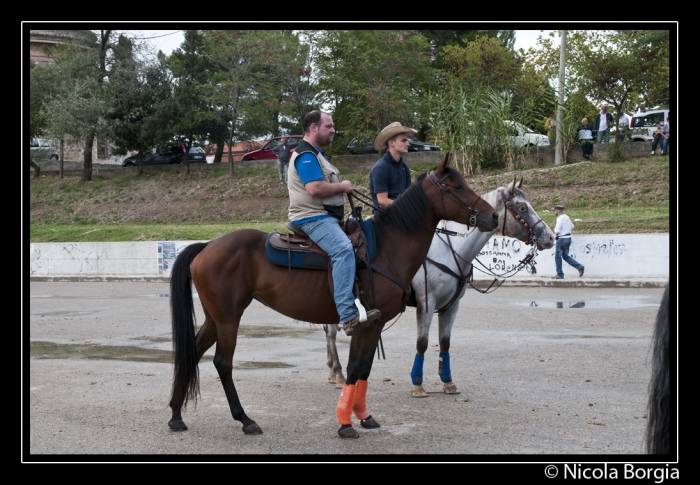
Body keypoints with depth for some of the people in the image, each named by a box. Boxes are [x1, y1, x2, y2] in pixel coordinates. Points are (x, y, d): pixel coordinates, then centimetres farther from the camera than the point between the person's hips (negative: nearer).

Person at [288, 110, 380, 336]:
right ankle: (348, 315, -42)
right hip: (313, 218, -12)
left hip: (325, 216, 12)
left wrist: (341, 187, 12)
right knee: (343, 249, -32)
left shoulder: (316, 154, 22)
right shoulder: (306, 155, -13)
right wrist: (342, 186, -12)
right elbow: (314, 188, -27)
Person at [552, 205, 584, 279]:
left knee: (557, 256, 3)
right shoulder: (566, 217, 12)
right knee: (565, 256, 15)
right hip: (568, 238, 9)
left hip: (562, 239, -9)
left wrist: (555, 234, -3)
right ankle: (580, 267, 3)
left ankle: (560, 274, 6)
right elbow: (572, 227, 24)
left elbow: (557, 230, -23)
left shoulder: (560, 218, -16)